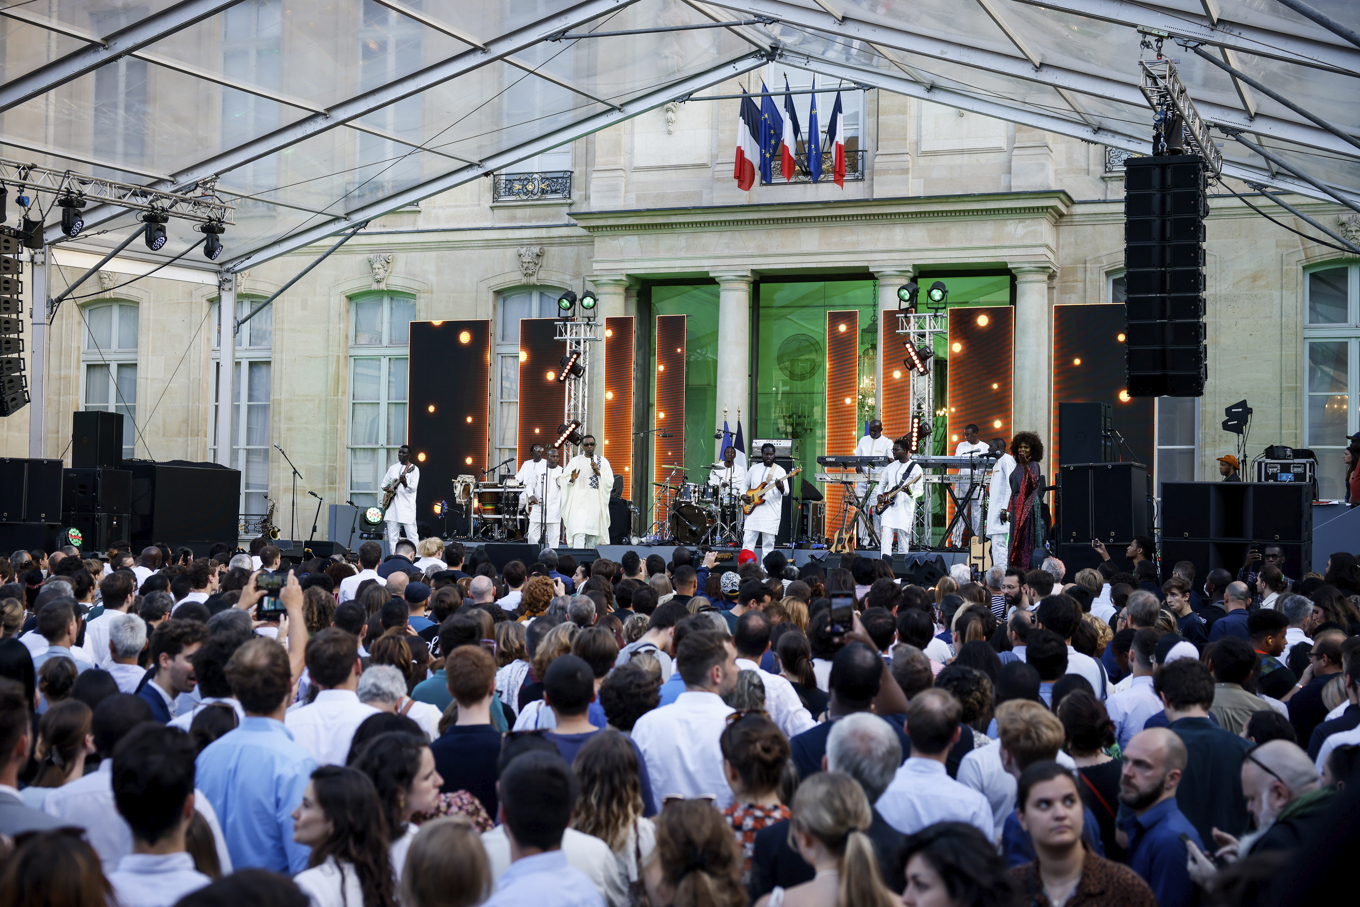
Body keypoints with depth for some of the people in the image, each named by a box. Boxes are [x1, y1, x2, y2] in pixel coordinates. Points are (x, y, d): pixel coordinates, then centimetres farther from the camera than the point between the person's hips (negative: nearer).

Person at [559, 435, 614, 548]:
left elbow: (610, 482, 3)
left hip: (596, 503, 2)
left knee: (593, 535, 5)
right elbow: (562, 481, 3)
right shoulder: (575, 461, 6)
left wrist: (598, 472, -10)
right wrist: (572, 479, -18)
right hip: (579, 504, -2)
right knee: (579, 533, -16)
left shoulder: (603, 462, 10)